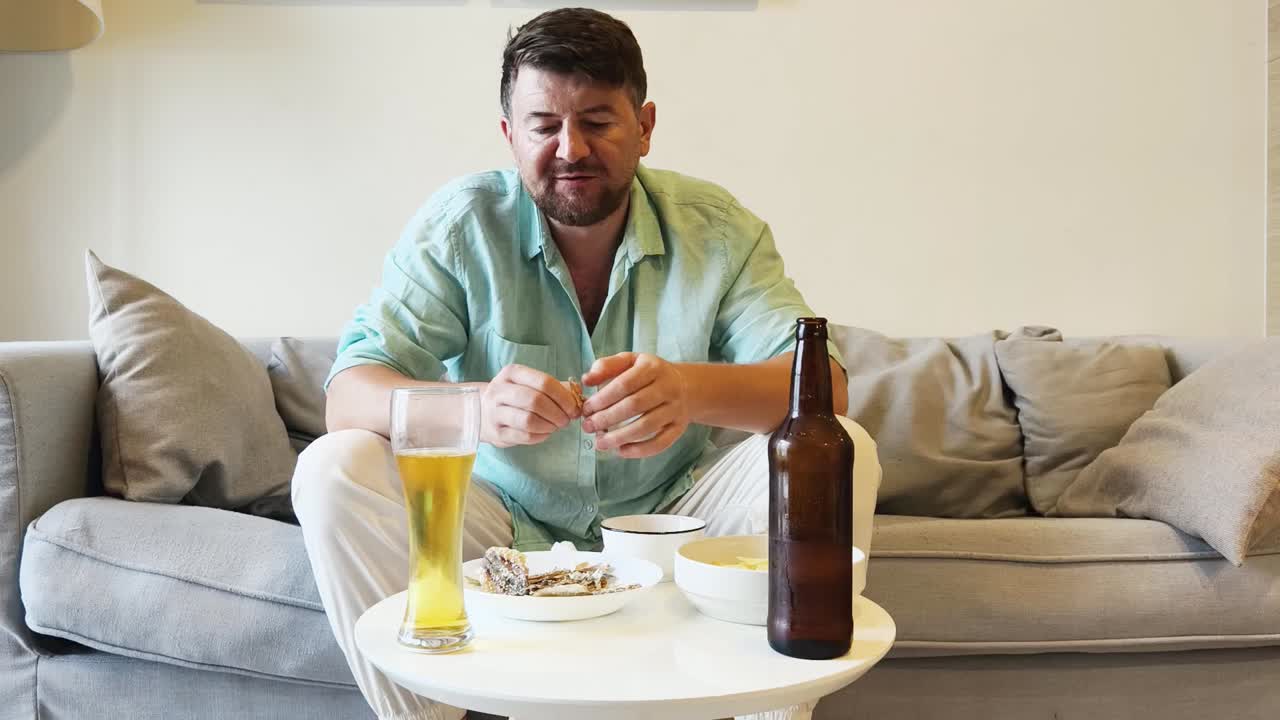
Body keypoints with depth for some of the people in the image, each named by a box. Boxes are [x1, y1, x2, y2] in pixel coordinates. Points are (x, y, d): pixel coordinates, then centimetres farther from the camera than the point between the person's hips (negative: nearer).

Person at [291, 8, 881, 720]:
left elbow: (824, 386, -17)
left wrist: (693, 389, -41)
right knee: (333, 471, -23)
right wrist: (470, 407, -41)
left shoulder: (718, 228, -7)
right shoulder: (462, 225, -9)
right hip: (507, 518, 0)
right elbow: (348, 393, -17)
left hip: (668, 513, 1)